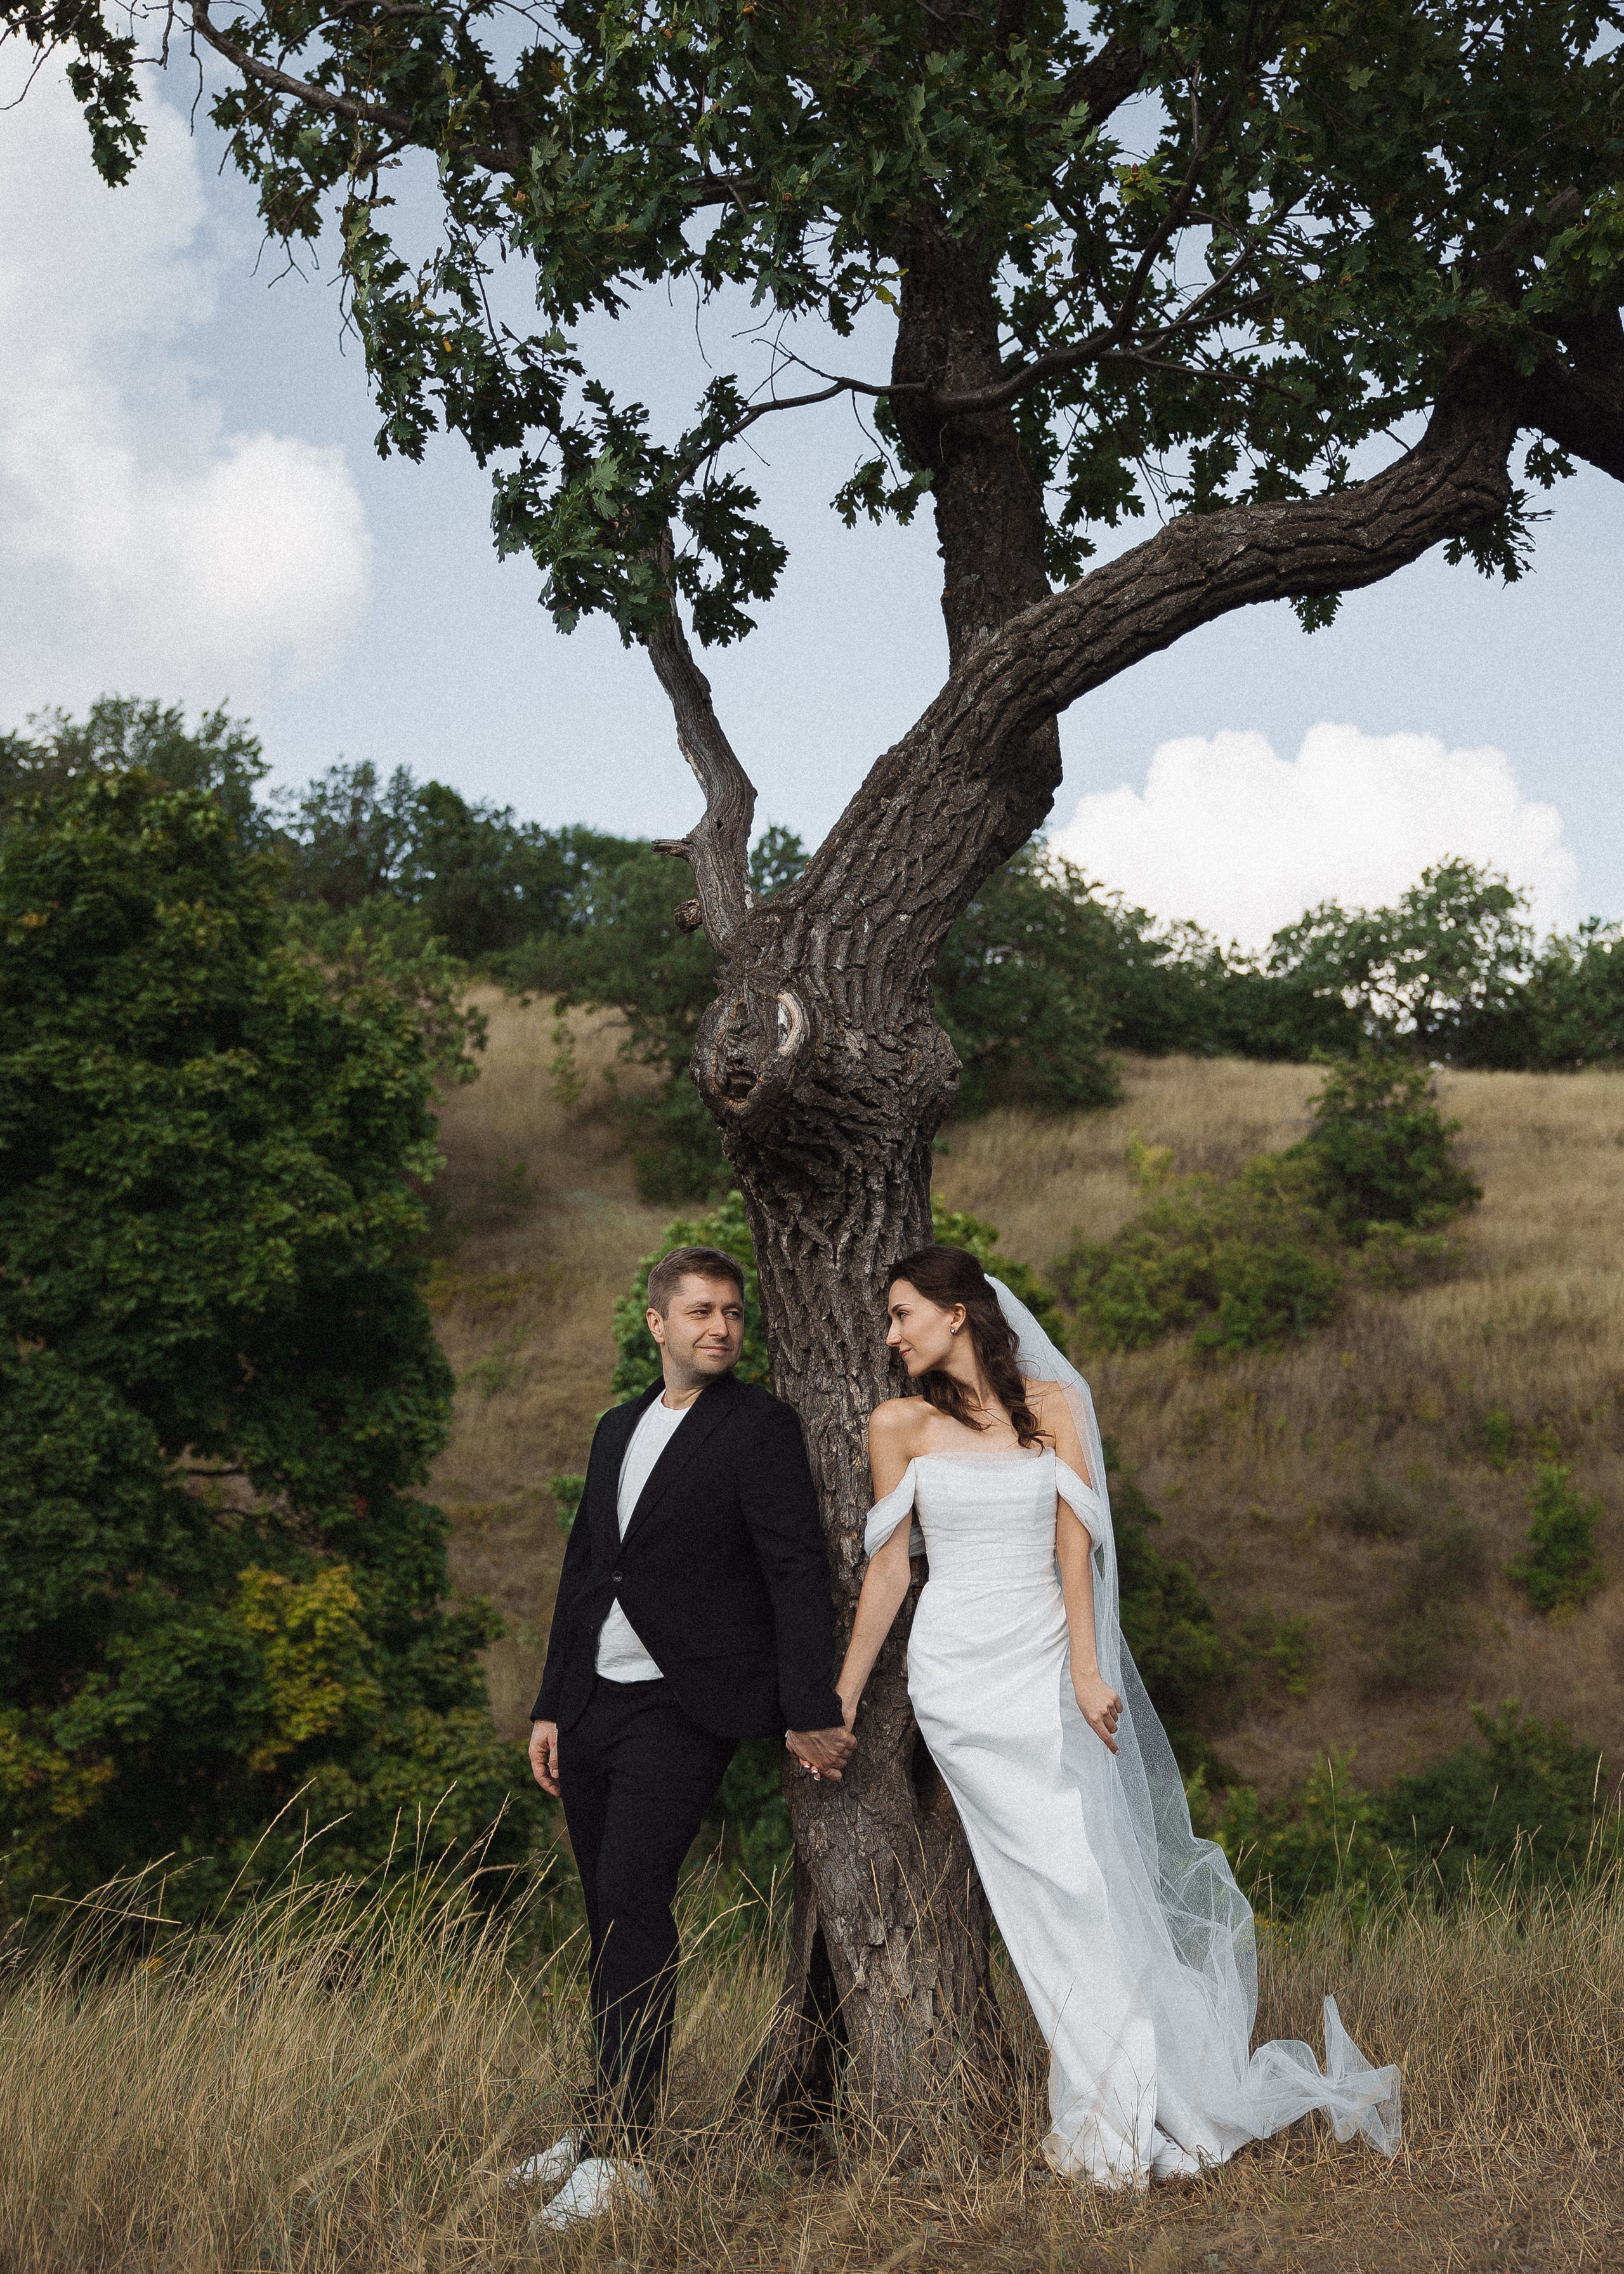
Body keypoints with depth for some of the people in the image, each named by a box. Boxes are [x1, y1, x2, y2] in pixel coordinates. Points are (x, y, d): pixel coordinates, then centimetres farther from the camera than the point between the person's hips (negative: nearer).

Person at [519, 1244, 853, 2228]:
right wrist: (551, 1705, 18)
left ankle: (620, 2157, -11)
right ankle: (606, 2122, 24)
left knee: (636, 1905, -15)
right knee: (612, 1920, 13)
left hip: (684, 1708, -7)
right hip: (595, 1701, 7)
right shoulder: (619, 1428, 16)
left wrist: (811, 1710, -14)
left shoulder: (761, 1427, -5)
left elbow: (799, 1571, -10)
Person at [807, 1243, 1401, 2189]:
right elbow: (889, 1569, 7)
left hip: (1048, 1671, 1)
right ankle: (1120, 2129, 2)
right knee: (1063, 1882, -7)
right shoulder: (901, 1424, 4)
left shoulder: (1055, 1403, 5)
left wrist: (1086, 1669, -10)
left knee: (1098, 1881, -3)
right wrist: (843, 1698, 7)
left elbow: (1074, 1545, -1)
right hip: (960, 1675, -1)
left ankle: (1115, 2119, 9)